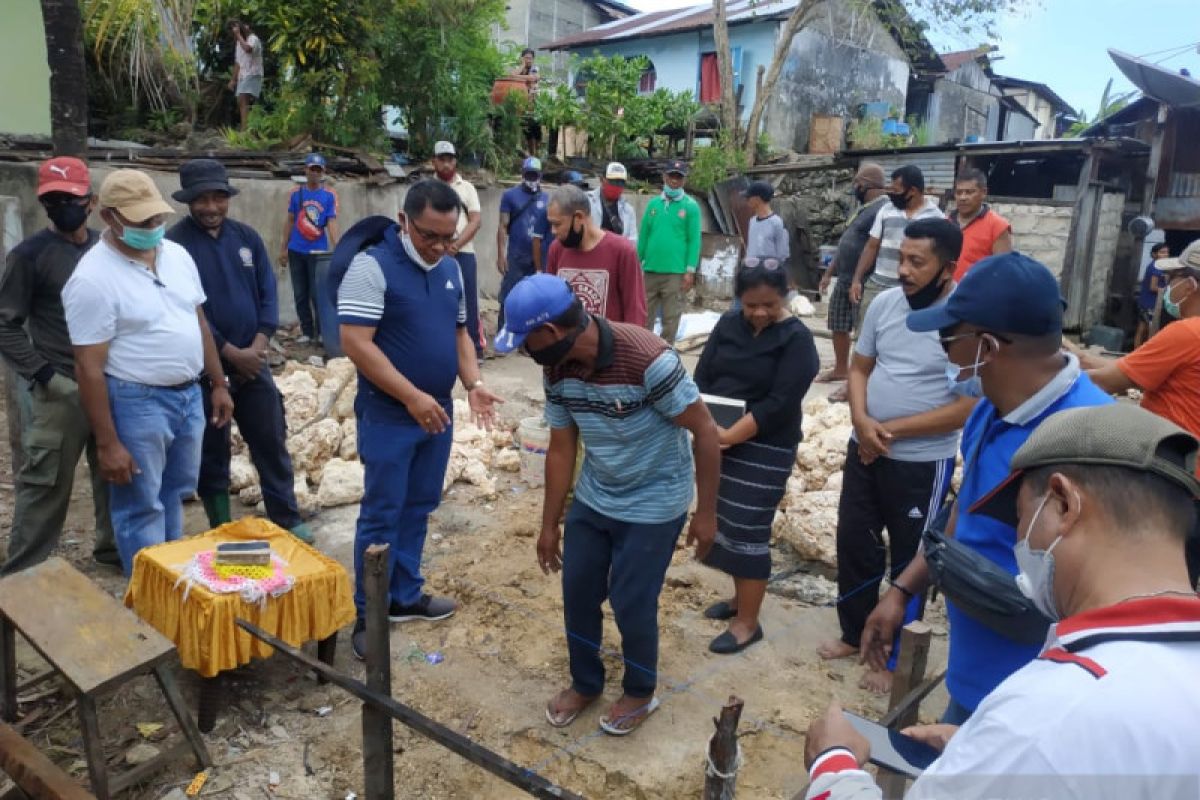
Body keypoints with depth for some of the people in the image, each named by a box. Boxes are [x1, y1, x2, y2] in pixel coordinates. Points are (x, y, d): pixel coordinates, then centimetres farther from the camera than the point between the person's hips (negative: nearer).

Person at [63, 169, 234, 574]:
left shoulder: (177, 255, 4)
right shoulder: (93, 279, -17)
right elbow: (89, 367, -17)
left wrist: (218, 384, 13)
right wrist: (107, 443, -18)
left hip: (189, 394, 7)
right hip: (136, 403, -7)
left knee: (174, 493, 21)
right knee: (141, 508, 6)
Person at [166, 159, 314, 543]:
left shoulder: (247, 237, 5)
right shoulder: (174, 244, -9)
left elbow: (268, 293, 5)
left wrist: (259, 345, -9)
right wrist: (231, 352, -15)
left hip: (253, 361, 4)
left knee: (272, 443, 9)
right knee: (211, 452, 8)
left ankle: (288, 520, 22)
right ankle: (222, 529, 23)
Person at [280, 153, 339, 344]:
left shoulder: (329, 196, -1)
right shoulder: (296, 194, 5)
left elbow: (332, 223, -8)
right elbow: (290, 222, 9)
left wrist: (336, 247, -22)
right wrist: (284, 248, 6)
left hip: (318, 251, -3)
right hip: (296, 251, 3)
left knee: (317, 294, -3)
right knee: (300, 294, 7)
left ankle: (322, 332, 5)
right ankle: (306, 332, 15)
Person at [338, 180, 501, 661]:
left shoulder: (451, 269, 7)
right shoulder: (371, 266, -15)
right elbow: (355, 343, -21)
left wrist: (473, 384, -1)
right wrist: (412, 397, -25)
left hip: (438, 412, 7)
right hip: (388, 416, -7)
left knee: (418, 508, 15)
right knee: (382, 515, 2)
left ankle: (404, 597, 30)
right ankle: (368, 613, 16)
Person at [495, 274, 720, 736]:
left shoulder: (648, 360, -31)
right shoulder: (557, 370, -10)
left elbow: (705, 431, -21)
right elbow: (561, 450, 2)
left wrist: (705, 512, -15)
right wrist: (549, 526, 7)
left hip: (653, 504, -6)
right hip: (592, 499, 6)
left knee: (630, 603, 3)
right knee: (577, 592, 12)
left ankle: (640, 695, 32)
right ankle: (585, 683, 37)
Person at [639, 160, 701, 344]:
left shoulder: (690, 206, 0)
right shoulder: (653, 203, 11)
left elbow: (694, 240, -4)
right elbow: (643, 235, 12)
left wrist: (690, 270, -10)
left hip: (675, 272, -3)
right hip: (650, 270, 3)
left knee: (671, 318, 3)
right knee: (644, 316, 8)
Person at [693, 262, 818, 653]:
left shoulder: (797, 340, -11)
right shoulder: (728, 324, 4)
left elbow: (778, 404, -18)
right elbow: (703, 378, 2)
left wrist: (729, 436, -23)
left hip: (764, 450, -6)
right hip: (717, 441, 6)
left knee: (747, 531, -2)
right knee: (726, 523, 15)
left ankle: (748, 622, 11)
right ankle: (741, 597, 34)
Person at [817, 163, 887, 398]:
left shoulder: (882, 209, -17)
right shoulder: (864, 208, 16)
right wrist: (829, 272, 22)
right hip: (844, 280, 10)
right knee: (838, 326, 18)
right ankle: (840, 369, 34)